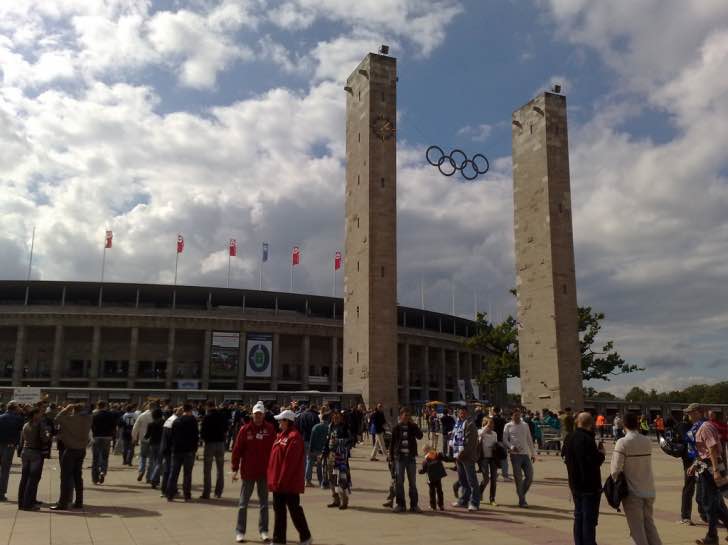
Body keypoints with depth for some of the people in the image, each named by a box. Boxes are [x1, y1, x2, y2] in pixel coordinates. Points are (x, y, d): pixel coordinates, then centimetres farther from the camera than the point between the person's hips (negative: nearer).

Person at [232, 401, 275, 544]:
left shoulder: (270, 429, -3)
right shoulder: (245, 429, -6)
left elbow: (274, 449, -1)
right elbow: (237, 449, -5)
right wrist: (235, 469, -8)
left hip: (264, 471, 2)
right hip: (248, 471, -1)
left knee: (264, 503, 11)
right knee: (243, 503, 7)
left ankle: (263, 531, 21)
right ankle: (240, 532, 17)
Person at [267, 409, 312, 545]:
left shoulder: (294, 437, -17)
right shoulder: (280, 435, 11)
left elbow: (290, 462, -21)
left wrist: (282, 480, -20)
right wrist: (273, 479, 12)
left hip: (290, 482, -8)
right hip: (279, 481, 8)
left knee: (294, 509, 3)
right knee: (279, 510, 12)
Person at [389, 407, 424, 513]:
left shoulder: (412, 427, 4)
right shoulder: (397, 428, 2)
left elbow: (420, 436, -14)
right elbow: (392, 442, 4)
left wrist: (413, 424, -14)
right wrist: (391, 457, 0)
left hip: (411, 457, 1)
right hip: (399, 457, -1)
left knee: (413, 482, 4)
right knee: (399, 481, 1)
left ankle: (414, 504, 11)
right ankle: (400, 504, 9)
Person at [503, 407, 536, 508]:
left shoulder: (525, 425, 12)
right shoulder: (508, 426, 2)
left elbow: (529, 440, 16)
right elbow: (505, 439, -1)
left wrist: (533, 453, 14)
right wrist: (511, 447, -20)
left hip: (526, 454, 4)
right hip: (515, 454, -4)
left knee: (530, 476, 0)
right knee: (518, 478, -1)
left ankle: (522, 494, 21)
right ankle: (522, 500, 7)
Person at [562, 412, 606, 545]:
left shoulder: (569, 438, 5)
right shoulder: (587, 439, -22)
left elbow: (564, 454, 18)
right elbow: (596, 461, -25)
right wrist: (601, 451, -8)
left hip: (575, 484, 8)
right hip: (590, 485, -8)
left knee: (578, 517, 18)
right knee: (589, 519, 0)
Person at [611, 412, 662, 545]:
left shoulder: (623, 443, -14)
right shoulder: (648, 441, 1)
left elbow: (615, 470, -17)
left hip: (632, 492, -5)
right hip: (649, 491, 5)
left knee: (637, 529, 5)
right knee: (649, 524, 19)